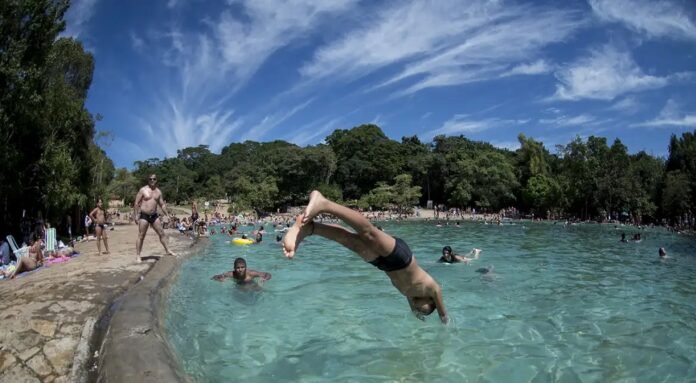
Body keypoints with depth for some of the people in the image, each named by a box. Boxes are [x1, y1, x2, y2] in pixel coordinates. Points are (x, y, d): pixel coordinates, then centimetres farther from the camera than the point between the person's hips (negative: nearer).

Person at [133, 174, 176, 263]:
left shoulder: (158, 191, 10)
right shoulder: (143, 190, -4)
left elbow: (162, 205, 15)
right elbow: (136, 203, -5)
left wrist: (167, 215, 9)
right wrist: (135, 215, -12)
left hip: (154, 216, 5)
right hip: (144, 216, -5)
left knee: (162, 233, 6)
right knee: (141, 236, -2)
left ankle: (167, 250, 17)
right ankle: (137, 256, 3)